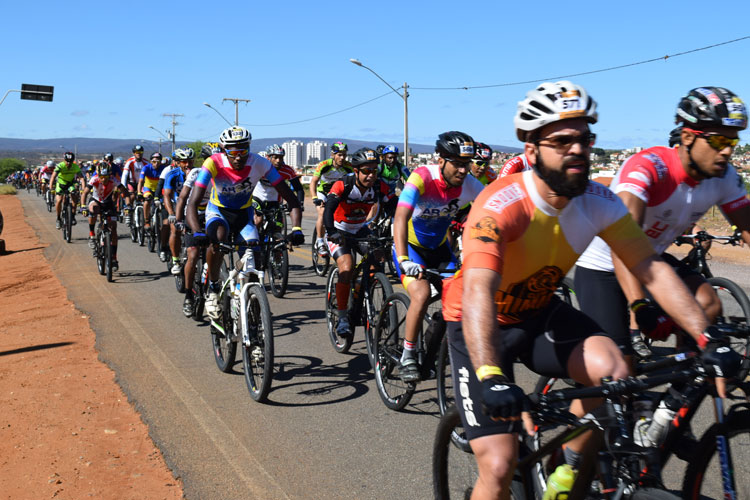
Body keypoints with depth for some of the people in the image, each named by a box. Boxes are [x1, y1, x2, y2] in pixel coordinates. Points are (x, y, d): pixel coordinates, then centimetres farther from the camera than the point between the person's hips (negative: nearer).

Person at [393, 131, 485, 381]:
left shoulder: (469, 184, -16)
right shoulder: (422, 177, -29)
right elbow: (401, 217, -40)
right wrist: (403, 260, -53)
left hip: (439, 246, 5)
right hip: (411, 245, -5)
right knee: (422, 293, -26)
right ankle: (407, 357, -9)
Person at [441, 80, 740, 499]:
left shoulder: (599, 202, -12)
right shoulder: (501, 205, -31)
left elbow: (651, 268, -12)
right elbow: (478, 292, -43)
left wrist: (709, 339, -22)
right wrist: (490, 378, -56)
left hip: (539, 311, 5)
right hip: (481, 323, -5)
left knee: (613, 373, -24)